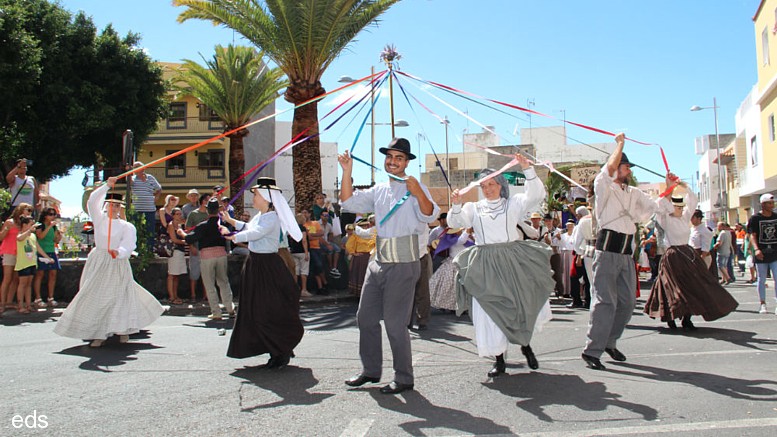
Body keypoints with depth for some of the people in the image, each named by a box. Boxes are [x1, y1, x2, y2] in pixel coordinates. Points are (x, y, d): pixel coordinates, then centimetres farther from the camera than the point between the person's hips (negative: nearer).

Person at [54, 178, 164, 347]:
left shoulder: (126, 226, 0)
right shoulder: (99, 219, 7)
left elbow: (129, 244, -13)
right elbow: (92, 202, -5)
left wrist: (119, 252, -34)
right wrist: (107, 186, -12)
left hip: (118, 264, -2)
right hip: (98, 263, 2)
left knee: (120, 296, -4)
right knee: (95, 296, -2)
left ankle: (124, 328, 14)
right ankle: (99, 333, 2)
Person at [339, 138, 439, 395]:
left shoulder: (416, 188, -6)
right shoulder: (378, 190, 15)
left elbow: (430, 216, -21)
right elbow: (349, 203, 12)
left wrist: (418, 193, -39)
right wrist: (347, 172, 2)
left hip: (403, 264, -7)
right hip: (378, 262, 8)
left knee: (395, 323, -5)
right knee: (365, 318, 13)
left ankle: (404, 379, 9)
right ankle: (371, 370, 28)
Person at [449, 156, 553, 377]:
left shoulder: (513, 204, 11)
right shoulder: (474, 208, 14)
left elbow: (536, 195, -3)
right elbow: (455, 222, 1)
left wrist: (527, 169, -14)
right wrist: (456, 205, -18)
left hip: (513, 262, 0)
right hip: (485, 266, 1)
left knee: (524, 303, -2)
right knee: (490, 310, -1)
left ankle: (525, 344, 25)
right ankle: (499, 359, 9)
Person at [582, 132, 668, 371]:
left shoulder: (633, 193, 21)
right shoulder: (604, 186, 0)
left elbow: (656, 207, 24)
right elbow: (610, 167, -19)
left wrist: (668, 188, 15)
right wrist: (620, 142, -6)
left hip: (626, 252, 8)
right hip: (608, 248, -8)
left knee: (627, 302, 11)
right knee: (605, 301, -12)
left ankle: (609, 342, 25)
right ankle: (592, 351, -10)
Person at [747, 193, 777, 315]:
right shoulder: (755, 218, -3)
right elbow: (752, 235, -8)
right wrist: (756, 249, -22)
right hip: (761, 254, -2)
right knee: (762, 280, 7)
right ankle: (763, 304, 16)